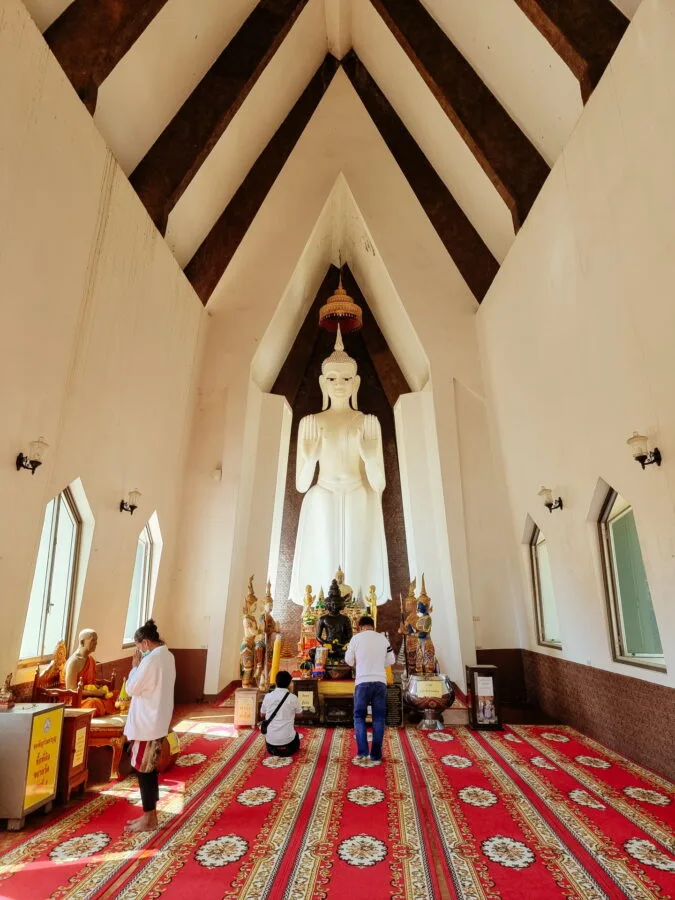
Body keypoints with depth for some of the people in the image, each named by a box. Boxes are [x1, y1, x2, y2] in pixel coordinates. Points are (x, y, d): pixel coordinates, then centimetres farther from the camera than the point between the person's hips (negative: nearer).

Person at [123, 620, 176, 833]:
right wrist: (140, 666, 7)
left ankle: (148, 819, 15)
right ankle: (150, 814, 28)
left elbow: (131, 689, -16)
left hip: (146, 723, -9)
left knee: (143, 769, 4)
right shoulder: (168, 657, 6)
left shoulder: (151, 660, -23)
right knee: (150, 768, 18)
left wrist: (135, 666, -6)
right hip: (158, 721, 9)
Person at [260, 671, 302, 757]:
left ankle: (273, 748, 15)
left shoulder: (268, 696, -5)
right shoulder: (293, 698, -9)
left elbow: (262, 714, 11)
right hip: (287, 739, -1)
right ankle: (289, 748, 12)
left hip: (271, 739, 2)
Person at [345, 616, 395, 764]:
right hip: (380, 681, 2)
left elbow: (348, 659, 6)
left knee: (359, 716, 12)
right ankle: (376, 755, 12)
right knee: (378, 718, 10)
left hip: (363, 681, -2)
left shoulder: (356, 637, 0)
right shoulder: (383, 638, 8)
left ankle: (362, 751, 4)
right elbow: (391, 660, 12)